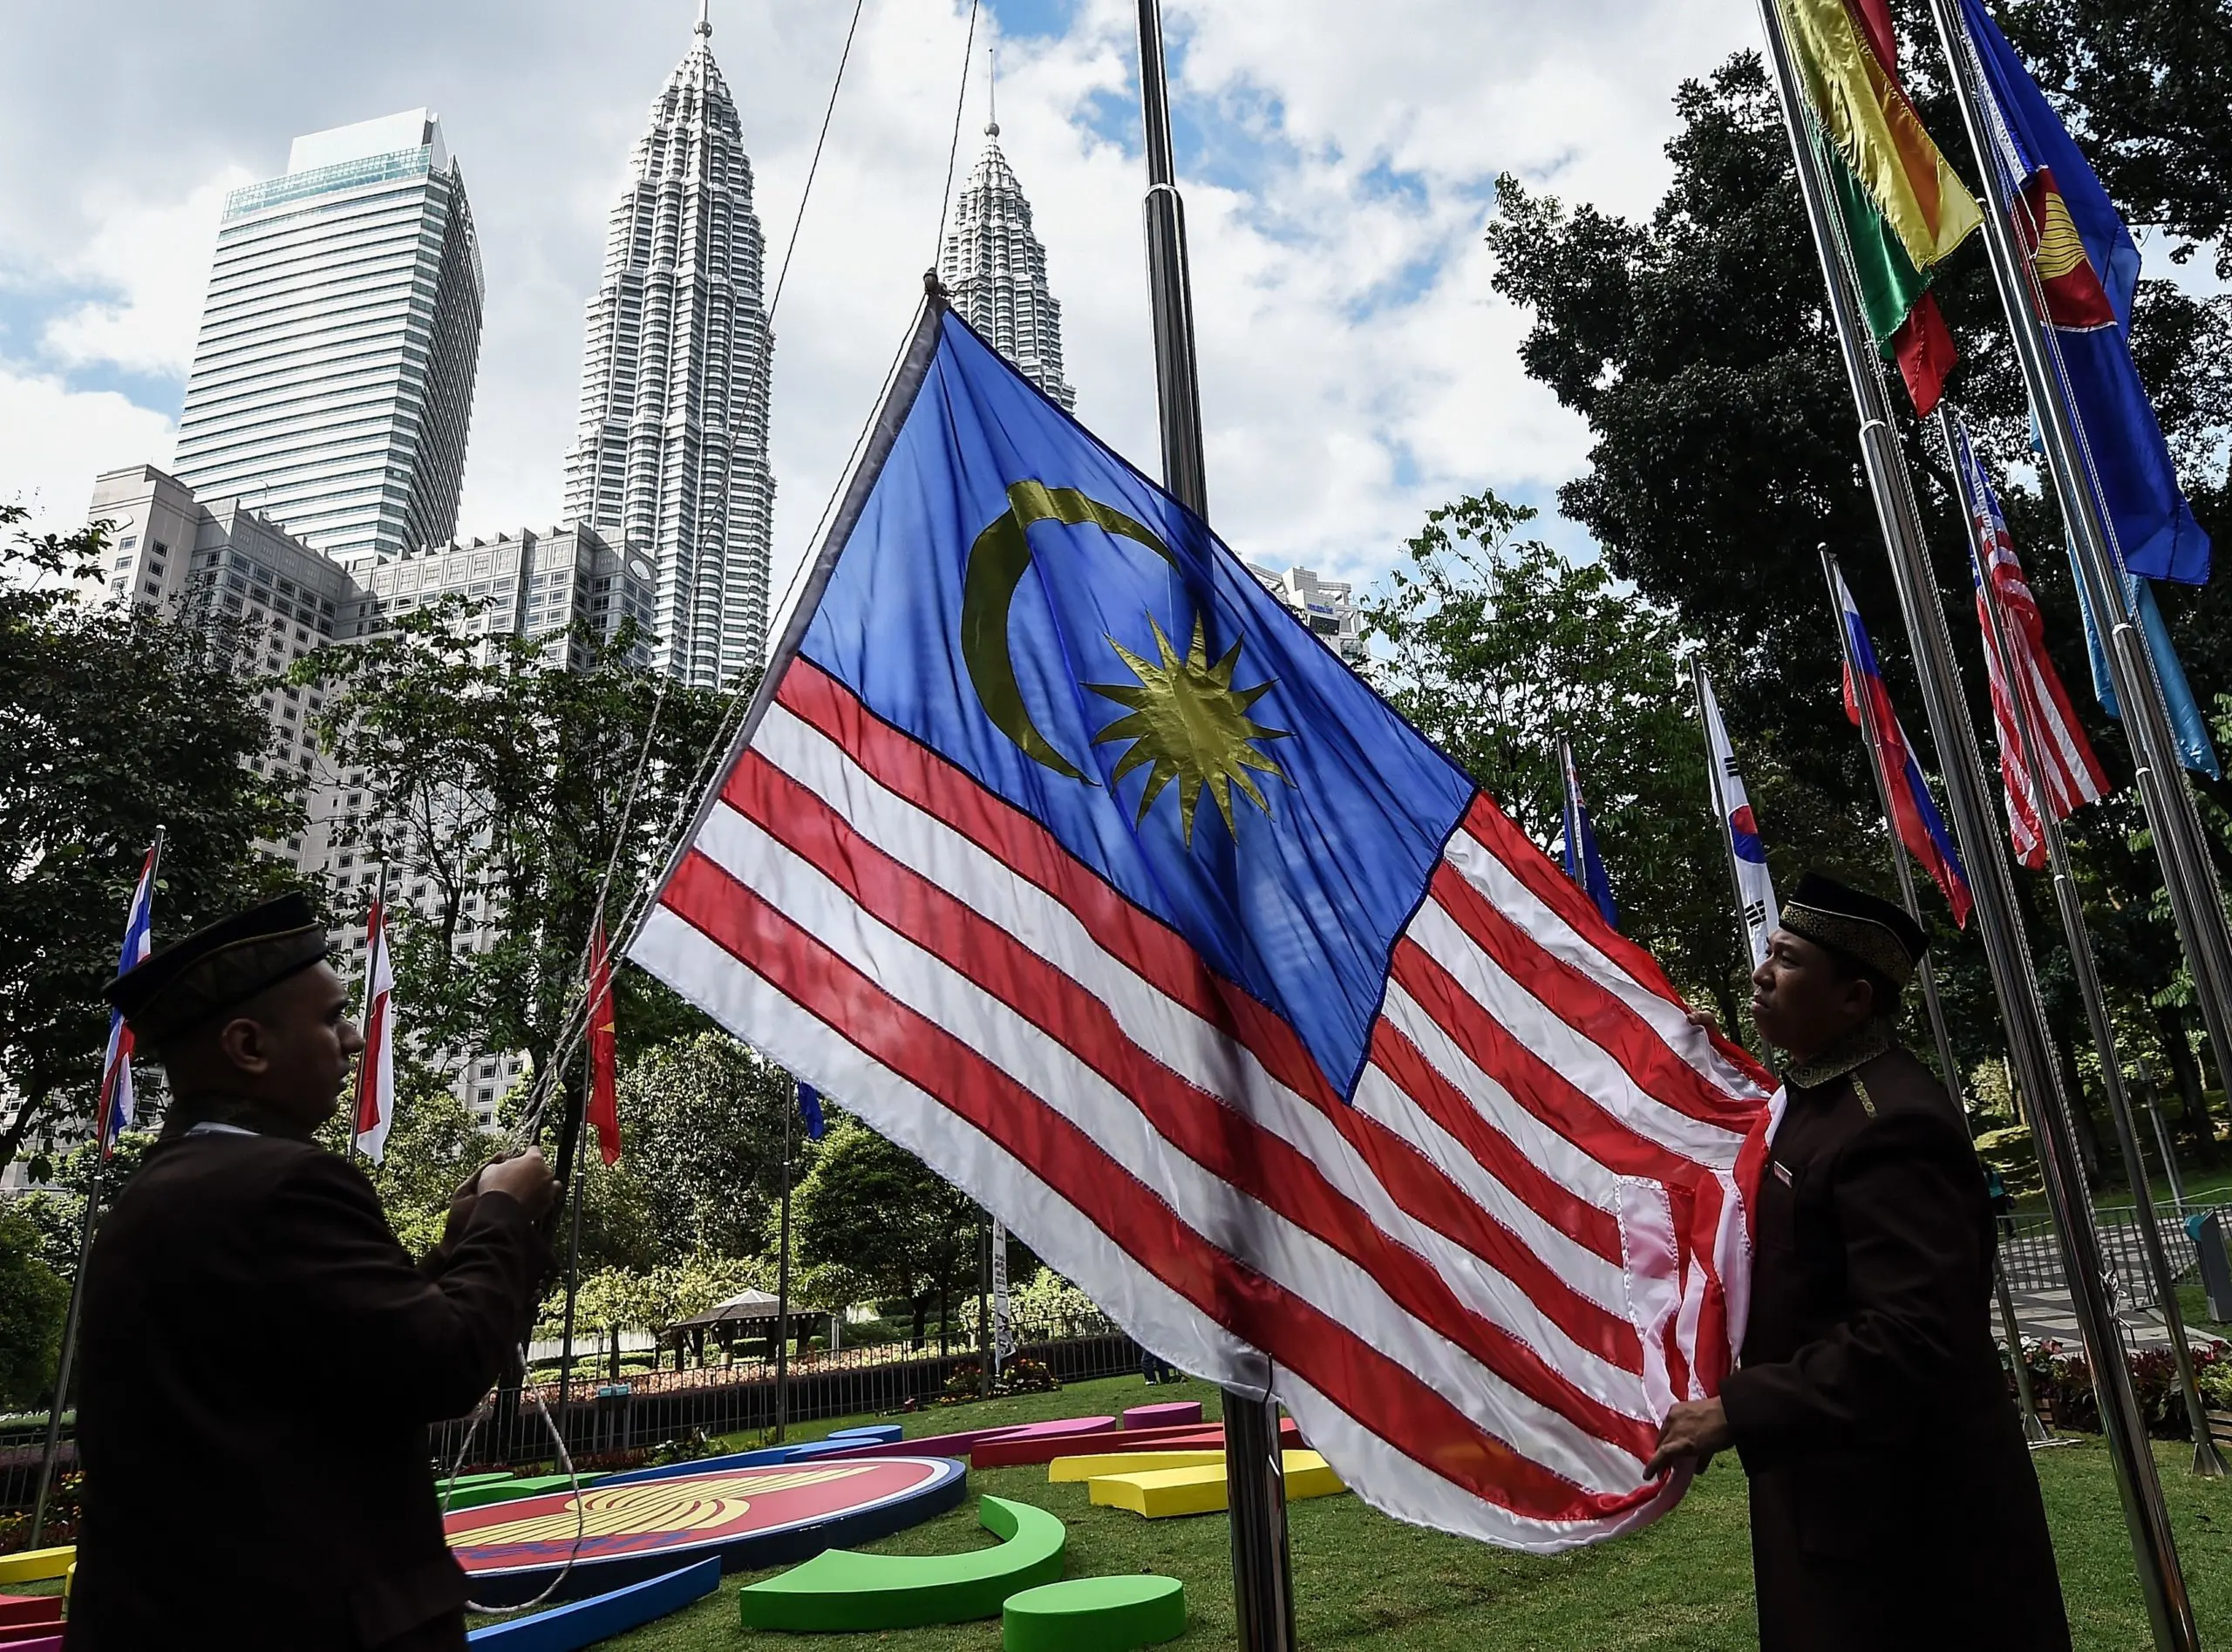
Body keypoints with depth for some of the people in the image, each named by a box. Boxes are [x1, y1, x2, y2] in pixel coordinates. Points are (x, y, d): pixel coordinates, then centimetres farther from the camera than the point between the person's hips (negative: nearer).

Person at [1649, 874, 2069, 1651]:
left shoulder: (1892, 1121, -25)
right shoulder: (1816, 1093, 7)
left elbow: (1911, 1337, -31)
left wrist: (1737, 1410, -29)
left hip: (1905, 1512, -9)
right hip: (1836, 1485, 10)